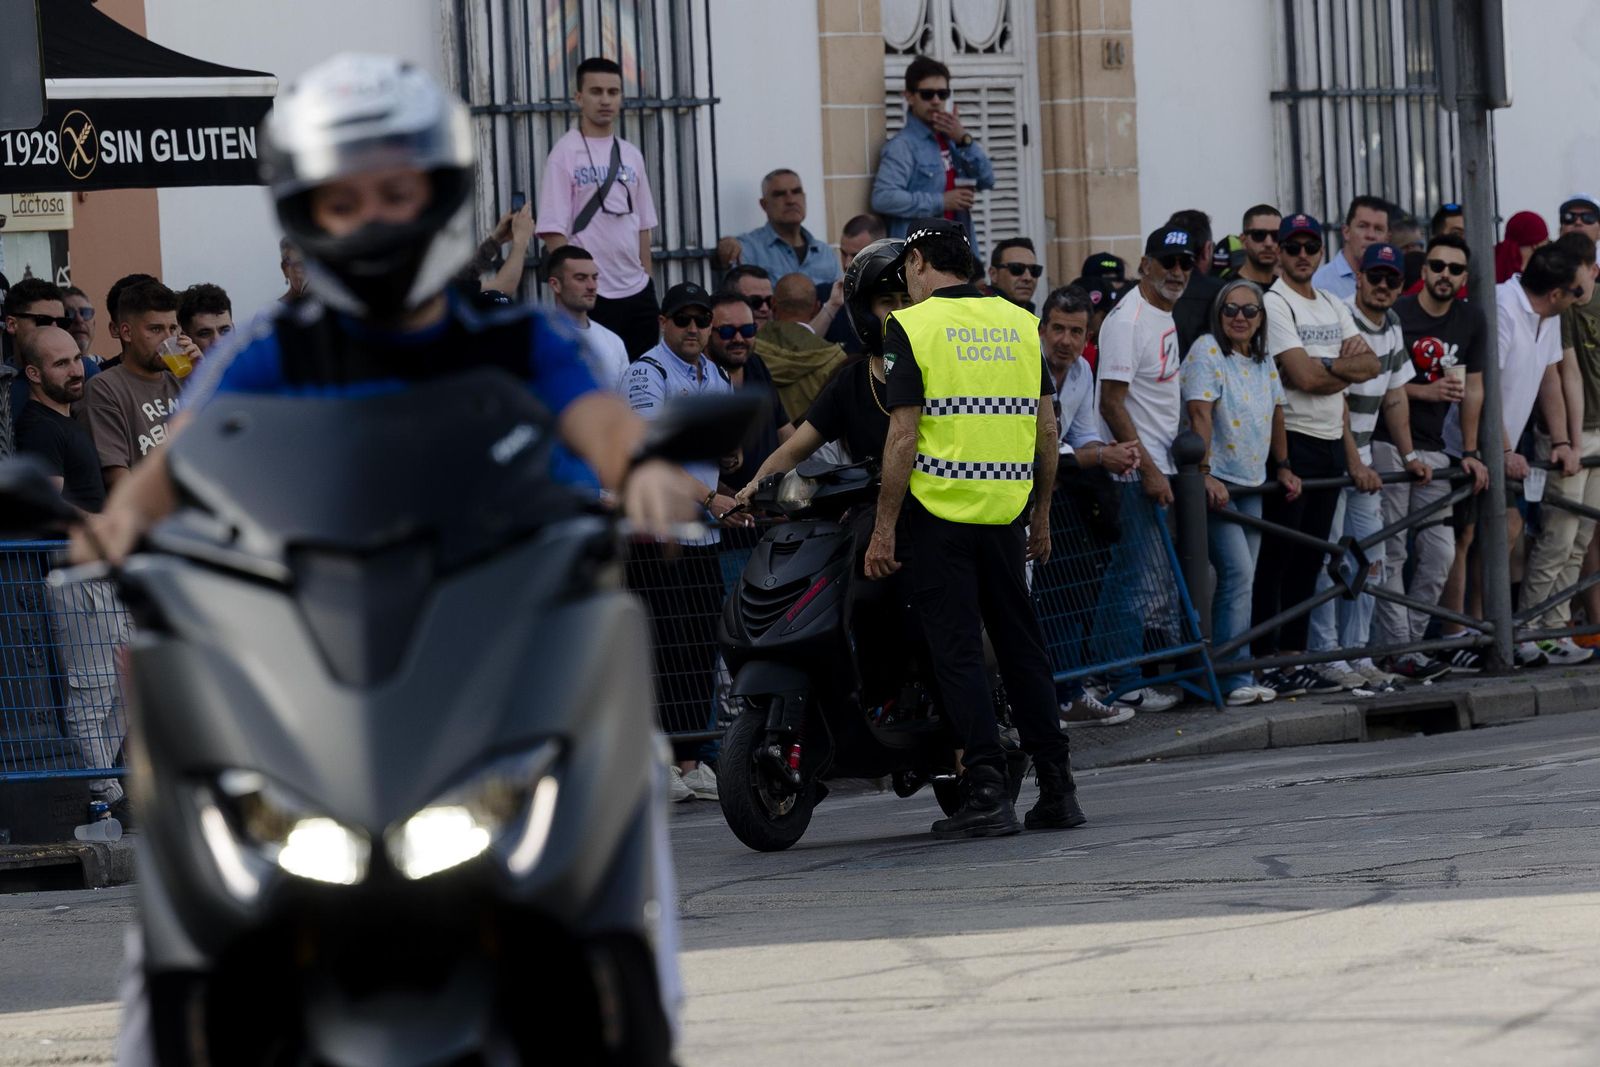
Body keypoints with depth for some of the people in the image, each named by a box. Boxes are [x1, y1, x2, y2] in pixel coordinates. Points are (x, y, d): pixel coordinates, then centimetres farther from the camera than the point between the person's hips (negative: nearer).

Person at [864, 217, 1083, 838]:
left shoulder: (910, 327, -6)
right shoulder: (1020, 324, 9)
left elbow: (903, 435, -11)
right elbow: (1046, 428, 10)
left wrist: (884, 528, -7)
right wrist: (1042, 516, 19)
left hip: (939, 508, -5)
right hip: (1005, 508, 5)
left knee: (958, 649, -2)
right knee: (1021, 645, 11)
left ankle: (988, 791, -8)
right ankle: (1056, 790, 11)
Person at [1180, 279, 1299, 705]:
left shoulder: (1264, 362, 13)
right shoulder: (1207, 352, -10)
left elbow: (1276, 417, 22)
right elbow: (1200, 415, -18)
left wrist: (1283, 468, 20)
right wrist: (1204, 474, -26)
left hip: (1251, 485, 7)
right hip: (1218, 484, -7)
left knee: (1242, 581, 6)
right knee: (1238, 572, -16)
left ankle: (1236, 675, 10)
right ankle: (1234, 679, -17)